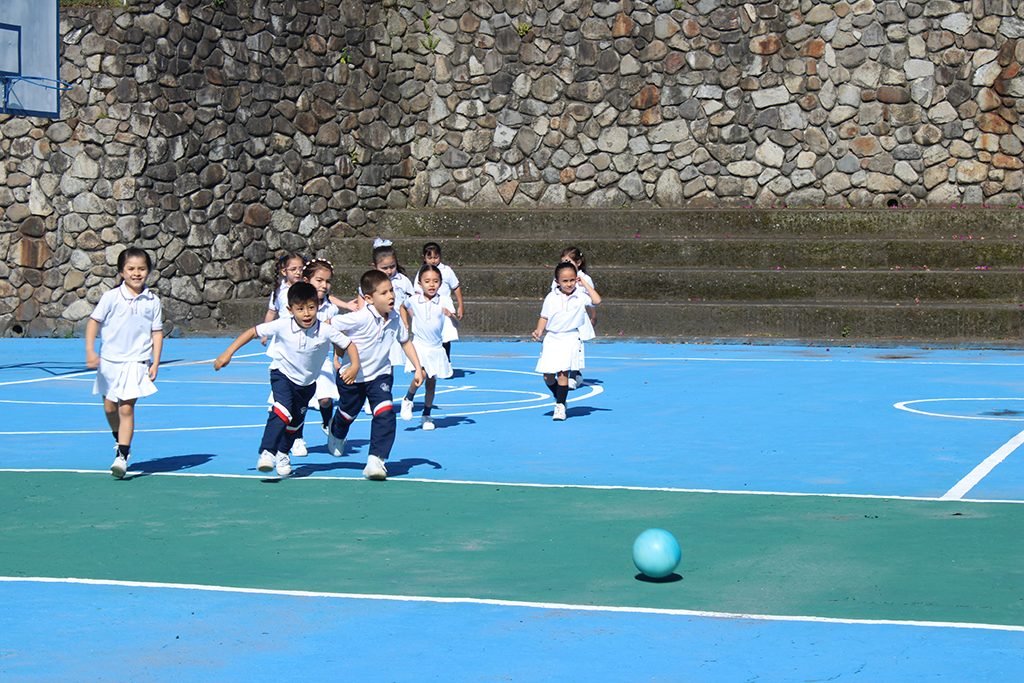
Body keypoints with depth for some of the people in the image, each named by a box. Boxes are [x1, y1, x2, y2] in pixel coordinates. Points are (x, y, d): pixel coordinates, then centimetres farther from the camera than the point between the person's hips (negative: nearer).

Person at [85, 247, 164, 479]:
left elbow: (157, 332, 3)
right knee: (109, 407, 13)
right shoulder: (111, 297, -5)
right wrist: (90, 351, -8)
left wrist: (155, 363, -3)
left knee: (126, 408, -12)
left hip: (136, 362, -2)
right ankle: (120, 442, 38)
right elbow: (94, 321, 0)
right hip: (109, 361, 2)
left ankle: (122, 457, -10)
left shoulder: (153, 301, -2)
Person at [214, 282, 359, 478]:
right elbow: (253, 332, -14)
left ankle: (282, 454, 39)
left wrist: (354, 366, -27)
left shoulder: (326, 331, -22)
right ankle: (267, 453, -28)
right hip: (283, 375, -3)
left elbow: (349, 345, -10)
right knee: (282, 410, -28)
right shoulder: (282, 326, -23)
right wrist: (228, 353, -16)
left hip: (307, 382, 3)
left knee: (295, 421, 14)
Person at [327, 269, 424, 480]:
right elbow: (328, 325, -21)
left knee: (385, 414, -18)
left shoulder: (395, 318, -11)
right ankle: (336, 434, 55)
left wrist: (418, 368, 0)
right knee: (348, 413, 19)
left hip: (380, 374, 3)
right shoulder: (360, 318, -30)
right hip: (351, 375, -3)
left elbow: (405, 342, 6)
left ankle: (376, 459, -13)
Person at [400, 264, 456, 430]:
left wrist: (451, 315, -42)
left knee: (431, 382, 8)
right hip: (419, 346, -1)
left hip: (436, 348, 1)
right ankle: (408, 400, 3)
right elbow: (405, 307, 20)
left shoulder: (445, 300, -9)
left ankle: (427, 416, 22)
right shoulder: (413, 300, -4)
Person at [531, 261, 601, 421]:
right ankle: (559, 398, 30)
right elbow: (544, 317, 8)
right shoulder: (551, 297, 2)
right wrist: (539, 331, -9)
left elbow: (597, 300, -16)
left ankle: (560, 406, -4)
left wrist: (585, 284, -8)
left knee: (562, 373, -13)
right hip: (551, 339, 3)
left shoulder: (581, 295, -1)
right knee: (548, 376, 3)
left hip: (570, 338, -3)